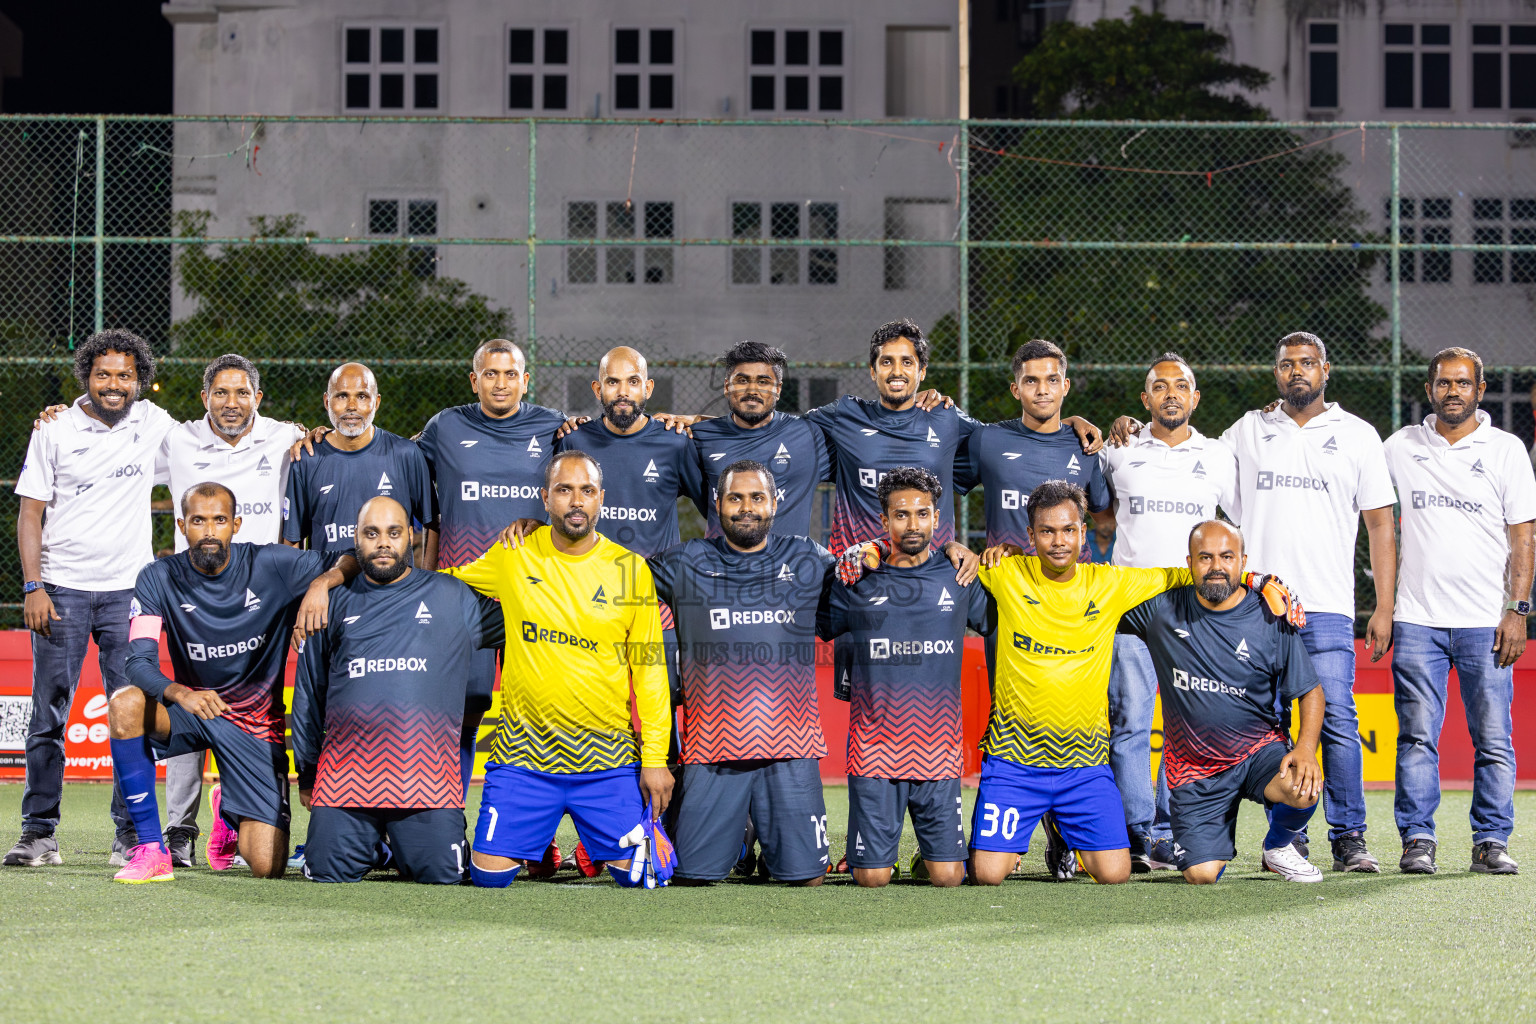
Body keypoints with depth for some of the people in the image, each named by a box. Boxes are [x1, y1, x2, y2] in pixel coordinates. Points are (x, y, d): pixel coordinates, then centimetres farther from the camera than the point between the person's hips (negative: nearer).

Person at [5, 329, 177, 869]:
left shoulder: (152, 422, 7)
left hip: (129, 589, 2)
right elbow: (31, 512, 1)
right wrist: (33, 587, -9)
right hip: (63, 589, -2)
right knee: (48, 716, -2)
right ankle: (39, 833, 3)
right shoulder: (54, 431, 0)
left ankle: (131, 834, 5)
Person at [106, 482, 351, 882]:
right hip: (193, 709, 1)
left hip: (256, 725, -1)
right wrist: (180, 694, -41)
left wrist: (322, 582, -30)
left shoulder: (271, 565, -12)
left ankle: (232, 813, 29)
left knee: (267, 867, -12)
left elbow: (354, 563, -6)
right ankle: (152, 850, -22)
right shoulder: (158, 579, -10)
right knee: (125, 703, -34)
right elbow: (140, 663, -19)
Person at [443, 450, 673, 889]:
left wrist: (655, 758, -2)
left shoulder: (630, 570, 0)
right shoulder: (512, 556, 1)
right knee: (490, 875, -5)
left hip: (608, 761, 0)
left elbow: (649, 668, 2)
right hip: (523, 754, 0)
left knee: (641, 874, -6)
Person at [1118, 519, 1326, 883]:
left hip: (1258, 751, 0)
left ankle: (1278, 845, 4)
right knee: (1201, 875, -12)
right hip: (1194, 769, 0)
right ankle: (1218, 842, 29)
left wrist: (1306, 749, -17)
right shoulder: (1162, 609, -4)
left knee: (1303, 790, -33)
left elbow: (1311, 691, 0)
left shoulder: (1272, 620, -5)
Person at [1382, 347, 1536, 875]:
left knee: (1493, 740, -2)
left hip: (1485, 622, -1)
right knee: (1417, 737, -3)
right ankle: (1417, 840, 1)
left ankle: (1491, 841, 3)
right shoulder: (1401, 446, 9)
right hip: (1417, 618, 1)